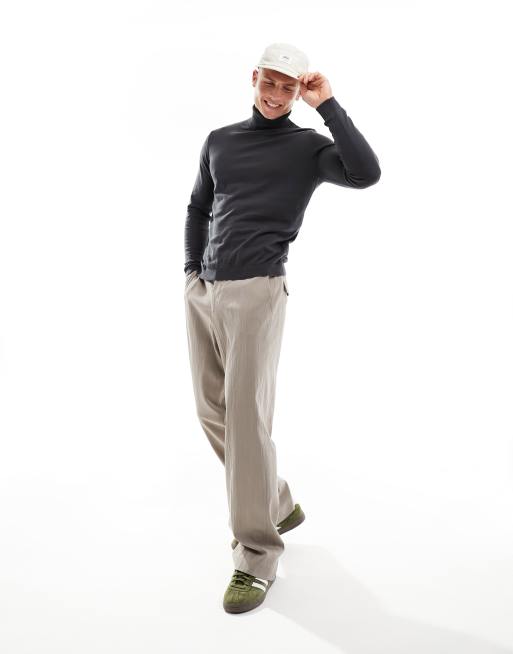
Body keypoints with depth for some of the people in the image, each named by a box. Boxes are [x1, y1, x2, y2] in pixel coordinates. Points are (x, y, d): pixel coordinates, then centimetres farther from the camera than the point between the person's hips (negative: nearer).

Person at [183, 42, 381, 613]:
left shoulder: (307, 147, 1)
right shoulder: (218, 140, 16)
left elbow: (367, 173, -17)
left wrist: (327, 105, -11)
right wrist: (191, 269, 12)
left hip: (255, 292, -6)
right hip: (200, 292, 6)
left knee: (246, 417, -11)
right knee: (213, 413, 10)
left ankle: (257, 556, 0)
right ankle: (278, 506, 29)